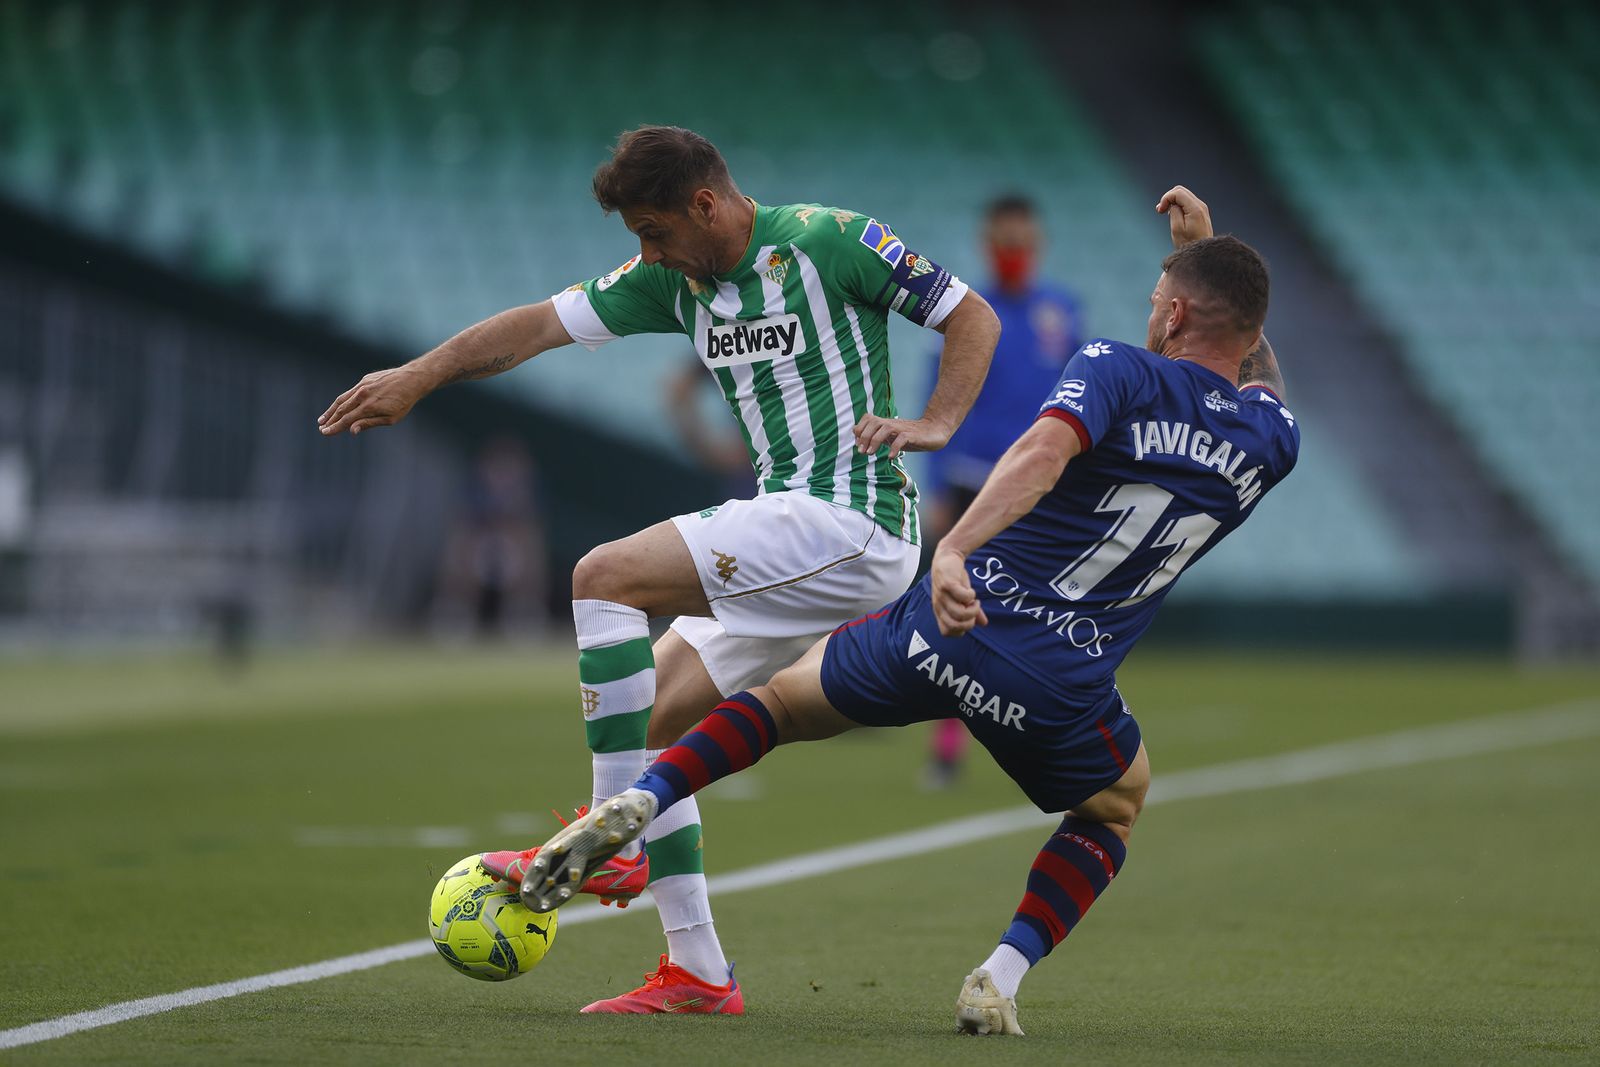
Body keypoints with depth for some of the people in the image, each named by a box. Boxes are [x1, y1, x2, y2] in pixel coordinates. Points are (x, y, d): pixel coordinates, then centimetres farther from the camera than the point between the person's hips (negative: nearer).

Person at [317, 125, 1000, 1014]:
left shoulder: (829, 241, -8)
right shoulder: (678, 276, 12)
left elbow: (972, 316, -3)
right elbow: (545, 323, 12)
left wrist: (934, 425, -17)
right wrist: (419, 375, 5)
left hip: (848, 521, -9)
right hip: (794, 532, 9)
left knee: (604, 577, -19)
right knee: (645, 726, 6)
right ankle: (697, 973, 7)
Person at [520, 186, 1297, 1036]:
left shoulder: (1121, 371, -4)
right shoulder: (1271, 444, 8)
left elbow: (1043, 451, -26)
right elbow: (1251, 372, 34)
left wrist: (956, 549, -38)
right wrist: (1204, 252, 36)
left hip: (946, 625, -1)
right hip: (1061, 693, 1)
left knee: (785, 700, 25)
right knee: (1115, 804, 33)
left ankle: (636, 803, 0)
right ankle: (1002, 978, 11)